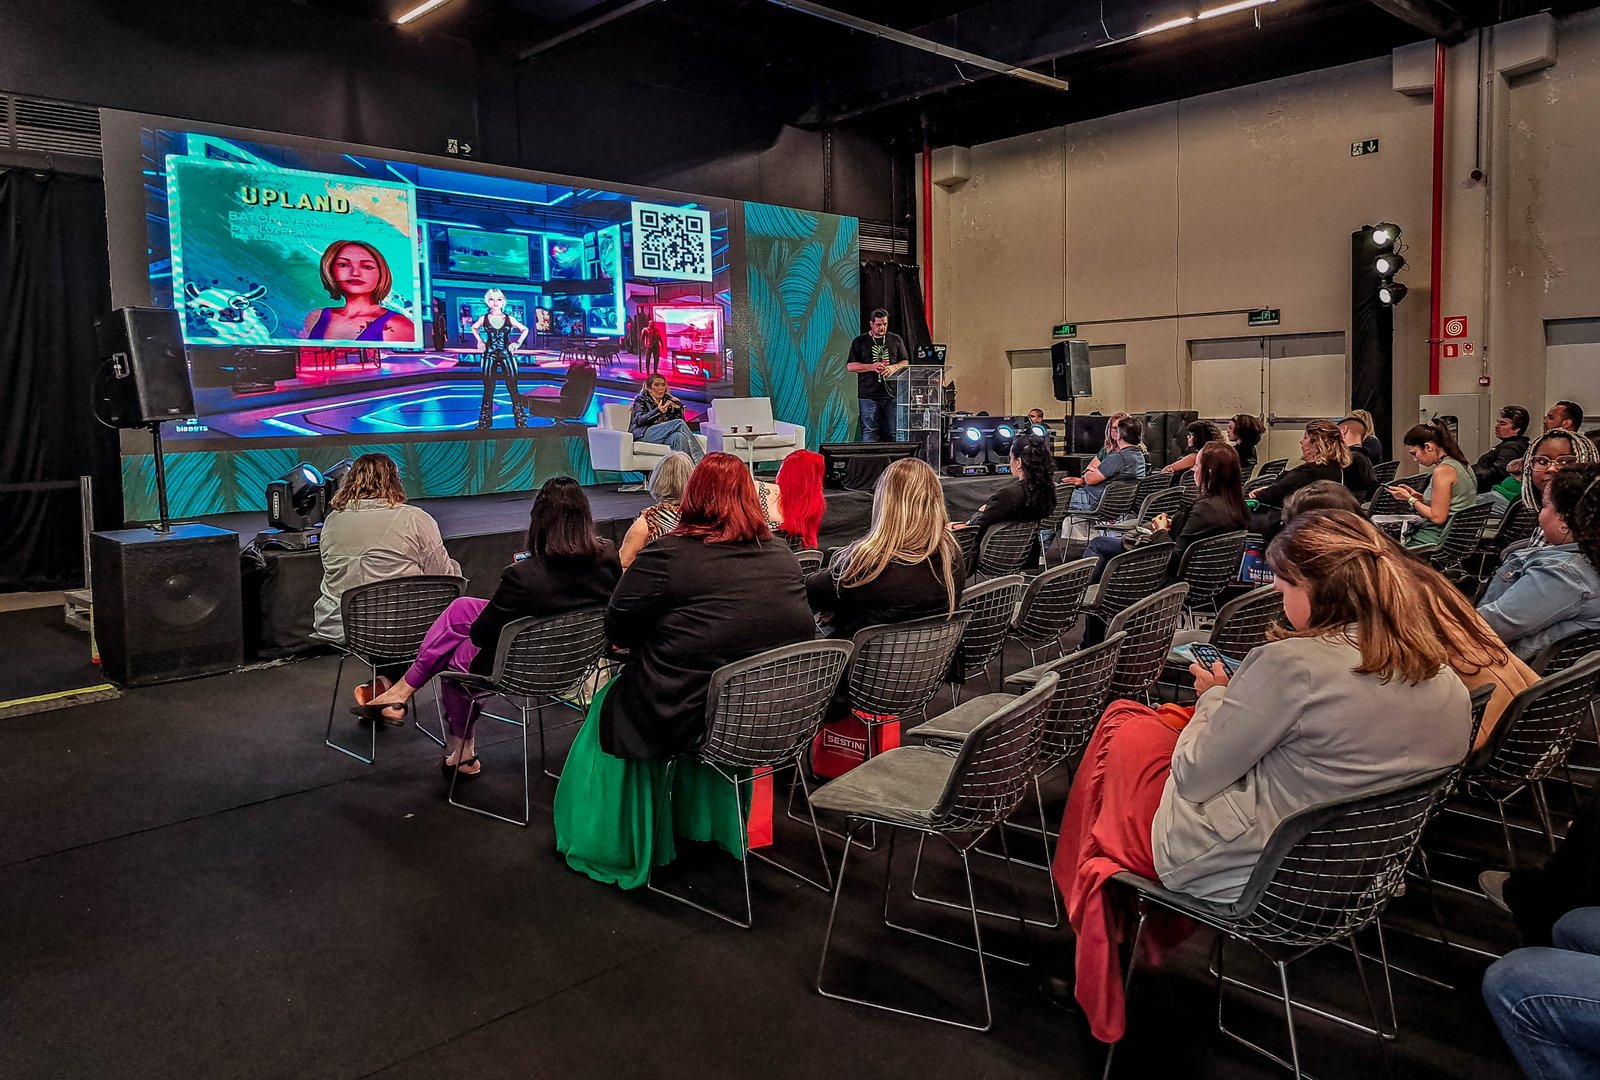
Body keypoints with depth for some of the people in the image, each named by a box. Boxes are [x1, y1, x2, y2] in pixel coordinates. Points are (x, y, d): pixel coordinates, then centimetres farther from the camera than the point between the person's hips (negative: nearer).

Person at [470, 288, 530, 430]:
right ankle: (485, 422, 12)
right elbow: (474, 328, 23)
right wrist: (480, 341, 8)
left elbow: (525, 329, 15)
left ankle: (521, 420, 5)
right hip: (489, 356, 0)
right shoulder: (484, 318, 3)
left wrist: (518, 342, 1)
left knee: (513, 389, -1)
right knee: (488, 390, 4)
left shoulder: (509, 318, 1)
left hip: (507, 356, 0)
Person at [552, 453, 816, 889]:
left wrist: (628, 558, 9)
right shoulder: (783, 556, 1)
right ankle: (708, 826, 47)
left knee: (612, 706, 23)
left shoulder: (667, 556, -15)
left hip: (689, 718, -5)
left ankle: (614, 848, 36)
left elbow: (617, 631, -7)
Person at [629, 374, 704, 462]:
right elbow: (639, 420, -7)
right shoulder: (641, 400, 12)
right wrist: (658, 411, -21)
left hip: (663, 436, 4)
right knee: (679, 423, -25)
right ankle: (700, 460, -33)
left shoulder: (667, 400, 25)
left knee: (679, 437, -33)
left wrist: (678, 409, 2)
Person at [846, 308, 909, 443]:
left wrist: (892, 368, -7)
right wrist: (872, 367, -10)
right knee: (869, 431, -5)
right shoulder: (860, 342, 8)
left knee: (892, 432, 1)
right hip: (869, 395, -2)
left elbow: (905, 362, 14)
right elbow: (850, 366, 3)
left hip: (892, 394, 2)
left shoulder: (895, 340, 13)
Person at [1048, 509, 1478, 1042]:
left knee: (1125, 726, 16)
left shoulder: (1295, 662, -28)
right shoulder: (1442, 673, -4)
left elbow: (1194, 775, -19)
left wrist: (1215, 695, -1)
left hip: (1241, 875, -7)